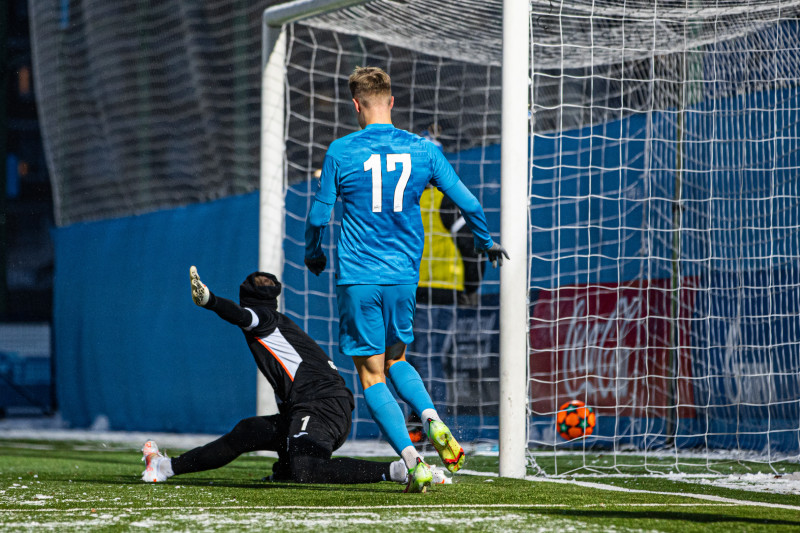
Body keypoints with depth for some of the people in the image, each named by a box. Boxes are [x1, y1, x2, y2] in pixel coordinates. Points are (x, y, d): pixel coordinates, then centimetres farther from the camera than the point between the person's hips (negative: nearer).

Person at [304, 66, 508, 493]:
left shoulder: (341, 152, -4)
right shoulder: (422, 150, 3)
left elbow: (318, 215, 1)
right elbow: (468, 203, 5)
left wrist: (313, 254, 21)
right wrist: (486, 242, 24)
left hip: (358, 277, -3)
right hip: (404, 276, 3)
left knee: (371, 375, 2)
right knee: (395, 360, 23)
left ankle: (413, 459, -13)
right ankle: (431, 419, -4)